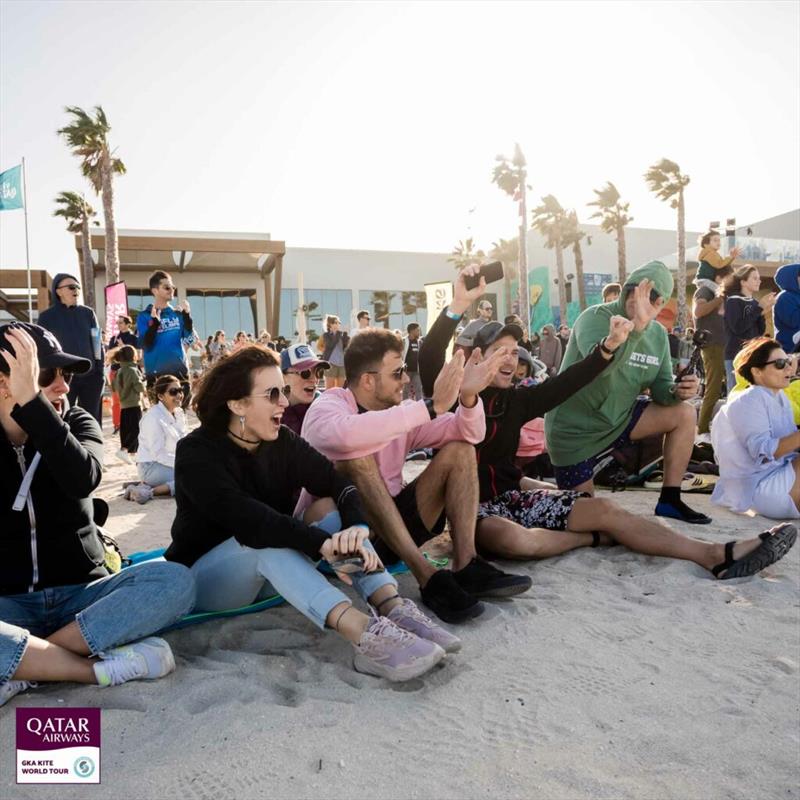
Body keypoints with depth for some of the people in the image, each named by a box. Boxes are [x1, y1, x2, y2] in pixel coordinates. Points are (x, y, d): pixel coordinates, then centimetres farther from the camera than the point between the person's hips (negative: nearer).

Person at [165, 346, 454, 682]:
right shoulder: (197, 452, -19)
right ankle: (364, 634, -51)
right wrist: (323, 543, -46)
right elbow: (245, 518, -36)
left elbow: (340, 484, -16)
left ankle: (393, 607, -33)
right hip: (202, 577, -5)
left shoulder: (282, 442, -3)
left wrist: (357, 527, -38)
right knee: (264, 539, -36)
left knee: (331, 509, -17)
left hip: (268, 575, 5)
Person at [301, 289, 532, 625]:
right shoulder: (326, 408, -13)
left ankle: (466, 567, -18)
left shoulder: (400, 410, 5)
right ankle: (428, 577, -33)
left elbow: (469, 434, 0)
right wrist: (432, 406, -36)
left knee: (459, 450, -5)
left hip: (392, 529, 6)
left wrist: (468, 397, -21)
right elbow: (347, 435, -39)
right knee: (357, 456, -34)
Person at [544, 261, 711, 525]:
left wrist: (678, 391, -21)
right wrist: (637, 324, -46)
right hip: (575, 430, -6)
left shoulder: (658, 335, 2)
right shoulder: (596, 318, -20)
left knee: (684, 414, -7)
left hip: (617, 419, 7)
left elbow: (660, 387, 1)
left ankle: (670, 501, 1)